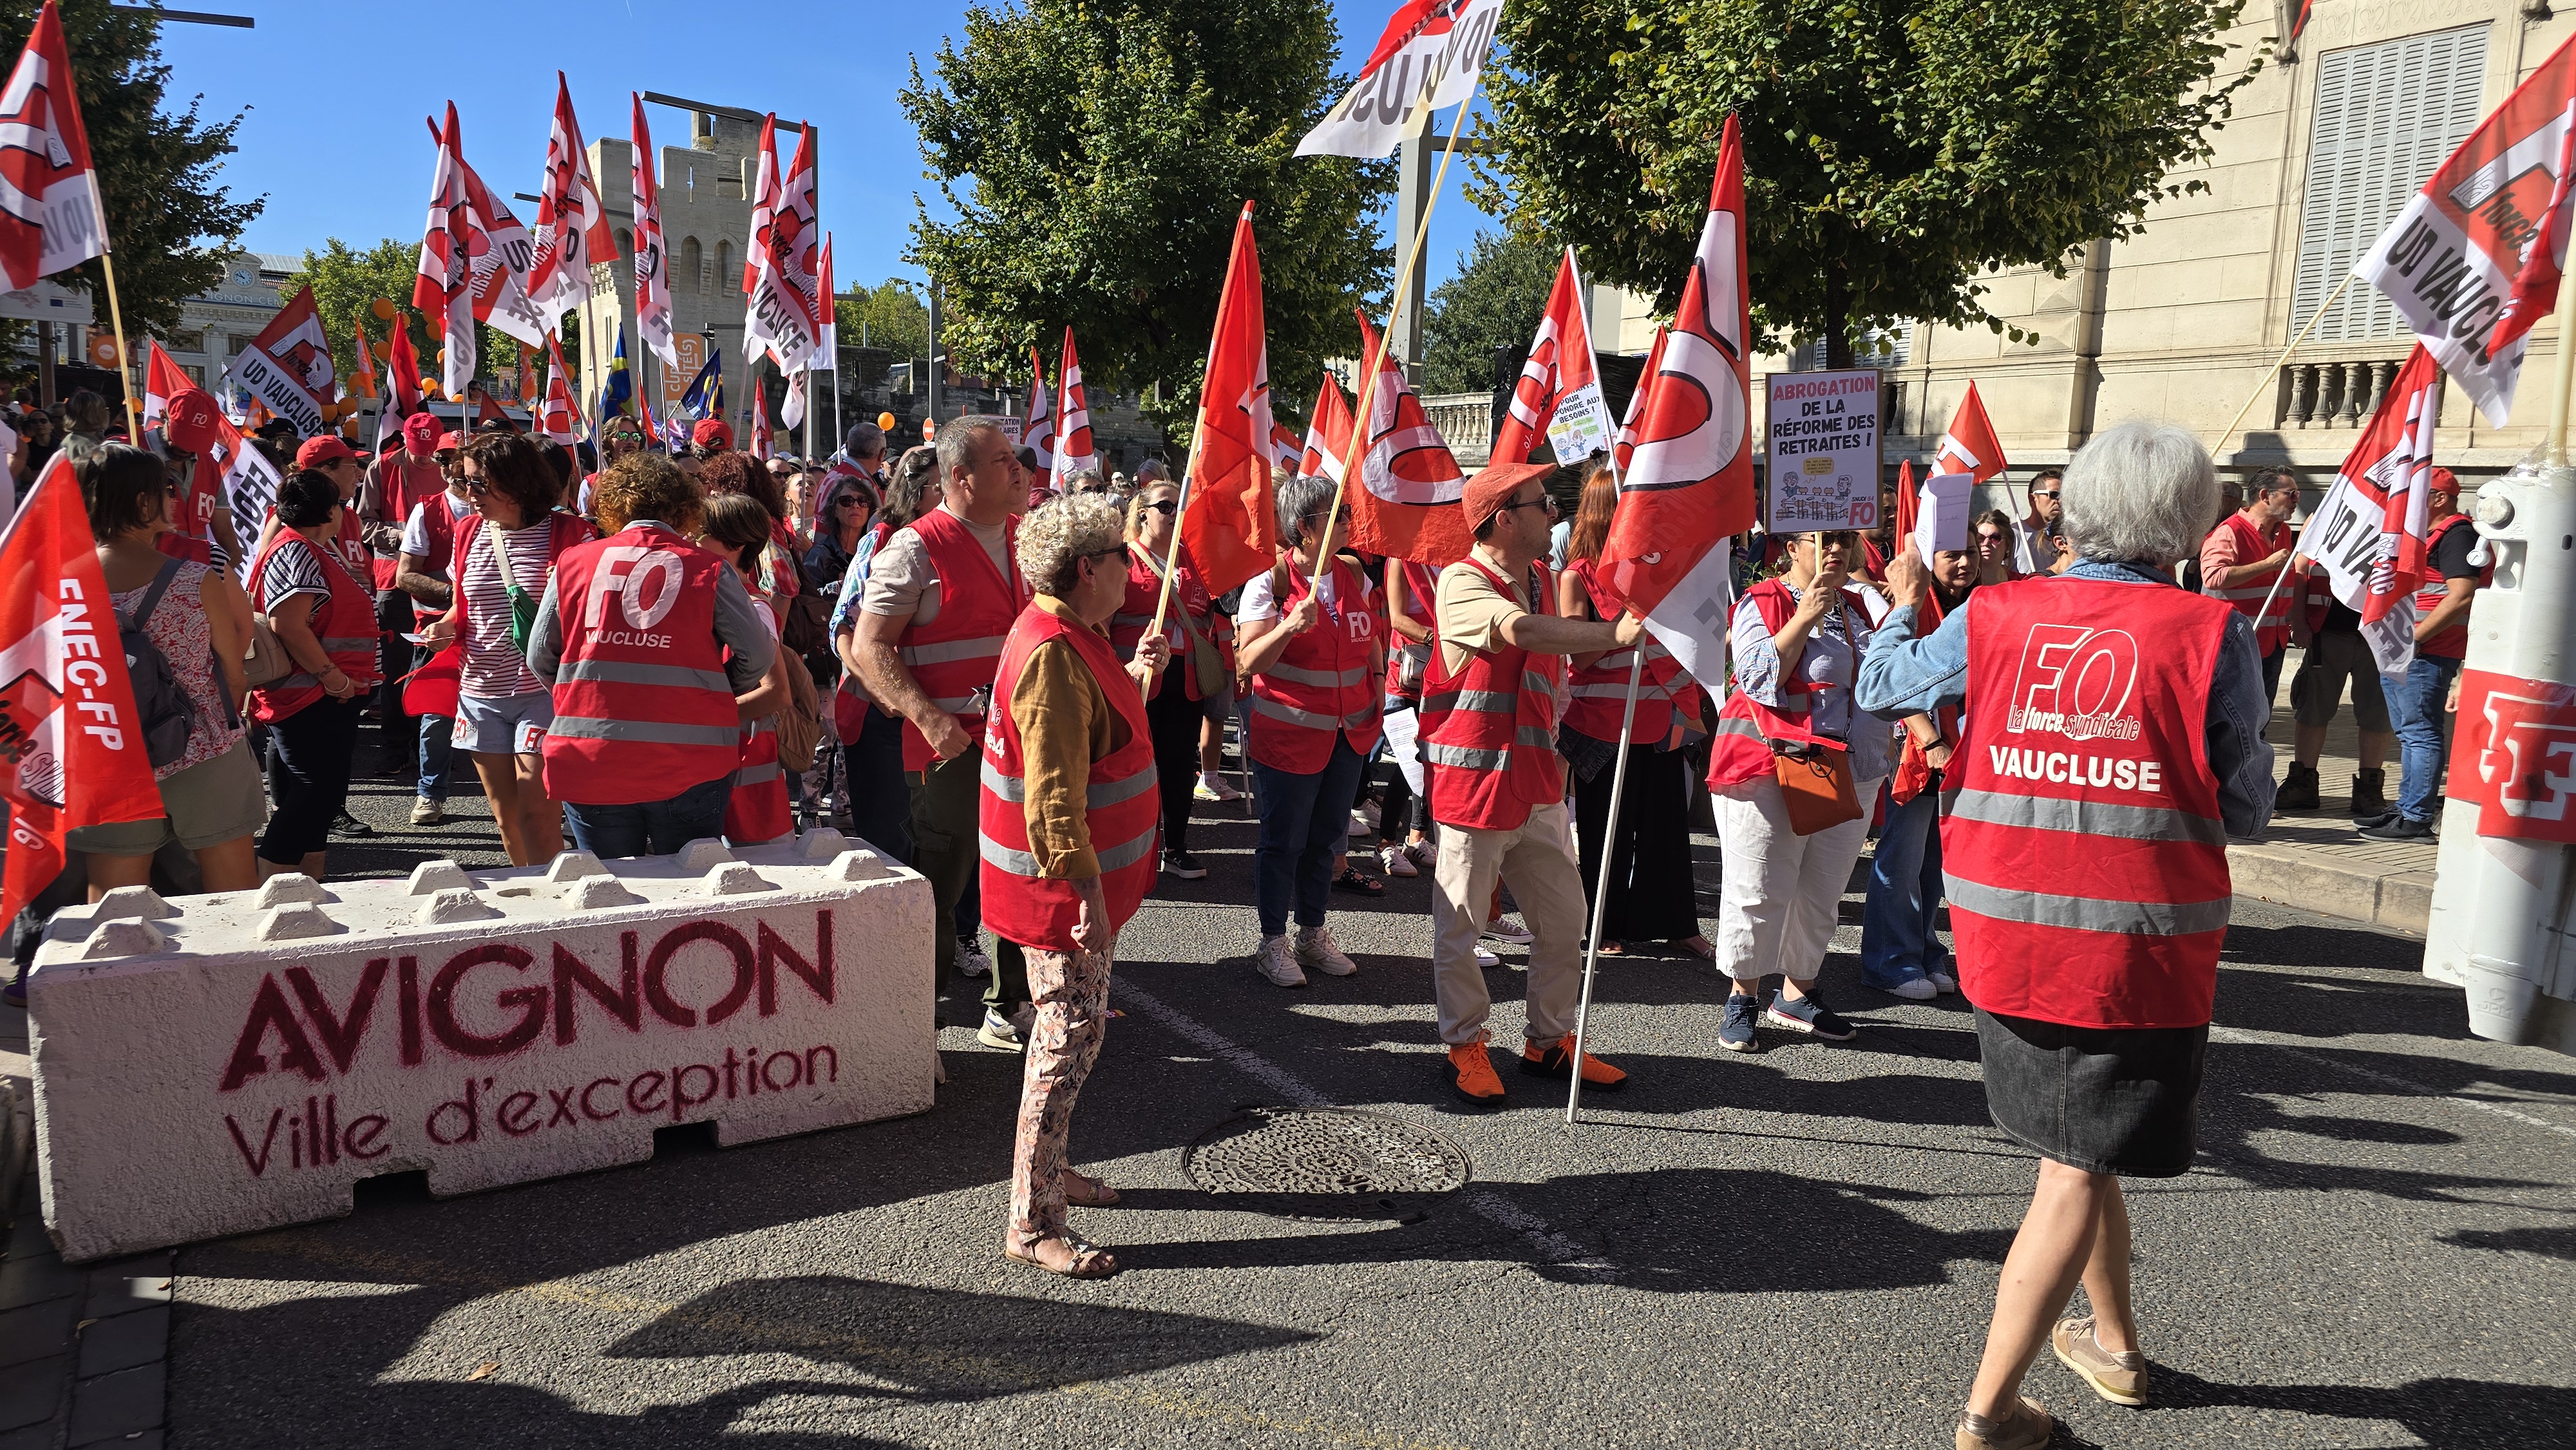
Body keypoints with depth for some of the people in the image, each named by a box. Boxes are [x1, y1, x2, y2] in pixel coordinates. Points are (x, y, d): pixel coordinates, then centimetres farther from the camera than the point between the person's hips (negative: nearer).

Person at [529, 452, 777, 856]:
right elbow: (757, 655, -3)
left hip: (590, 764, 2)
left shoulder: (573, 562, 5)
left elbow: (539, 657, 9)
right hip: (690, 766, -2)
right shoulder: (710, 570, -2)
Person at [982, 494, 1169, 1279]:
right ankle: (1033, 1223, 4)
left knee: (1072, 1026, 21)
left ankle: (1045, 1166, 36)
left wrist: (1138, 674, 17)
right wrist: (1086, 890, -28)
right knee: (1070, 1037, -5)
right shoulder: (1053, 657, -24)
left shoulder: (1071, 638, 9)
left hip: (1085, 876, 11)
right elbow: (1053, 794, -28)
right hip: (1063, 888, -11)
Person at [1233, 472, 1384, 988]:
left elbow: (1370, 640, 21)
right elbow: (1248, 662, -17)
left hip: (1349, 731, 6)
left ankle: (1313, 936, 28)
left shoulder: (1353, 576, 6)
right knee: (1284, 842, 4)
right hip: (1289, 733, -6)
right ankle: (1273, 944, 17)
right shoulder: (1271, 580, -12)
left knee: (1327, 837, 14)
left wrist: (1378, 687, 9)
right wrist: (1289, 626, -31)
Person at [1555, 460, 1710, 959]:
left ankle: (1676, 923, 22)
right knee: (1606, 829, 7)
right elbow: (1579, 655, -15)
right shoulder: (1579, 575, -8)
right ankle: (1609, 928, 22)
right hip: (1602, 723, -4)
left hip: (1658, 720, 4)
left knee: (1667, 824, 9)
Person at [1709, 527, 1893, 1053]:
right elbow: (1760, 678, -18)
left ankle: (1797, 995, 25)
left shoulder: (1859, 607, 15)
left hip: (1851, 773, 6)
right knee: (1760, 890, -3)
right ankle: (1742, 997, 12)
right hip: (1773, 767, -6)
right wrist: (1805, 617, -20)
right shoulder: (1763, 604, -4)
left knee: (1822, 892, 11)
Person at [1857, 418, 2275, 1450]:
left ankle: (2116, 1340, 43)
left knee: (2076, 1151, 24)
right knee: (2078, 1168, 5)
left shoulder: (1993, 617, -1)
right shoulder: (2213, 636, -8)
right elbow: (2247, 812, -2)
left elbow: (1881, 687, 16)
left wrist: (1899, 608, 33)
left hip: (2005, 931, 4)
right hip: (2141, 944, -4)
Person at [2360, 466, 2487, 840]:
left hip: (2426, 654, -11)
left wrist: (2414, 638, -21)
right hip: (2401, 654, 11)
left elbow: (2462, 596, -22)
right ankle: (2405, 808, 23)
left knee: (2420, 733, -9)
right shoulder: (2427, 536, 21)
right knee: (2409, 734, 15)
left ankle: (2417, 820, -7)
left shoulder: (2457, 534, -11)